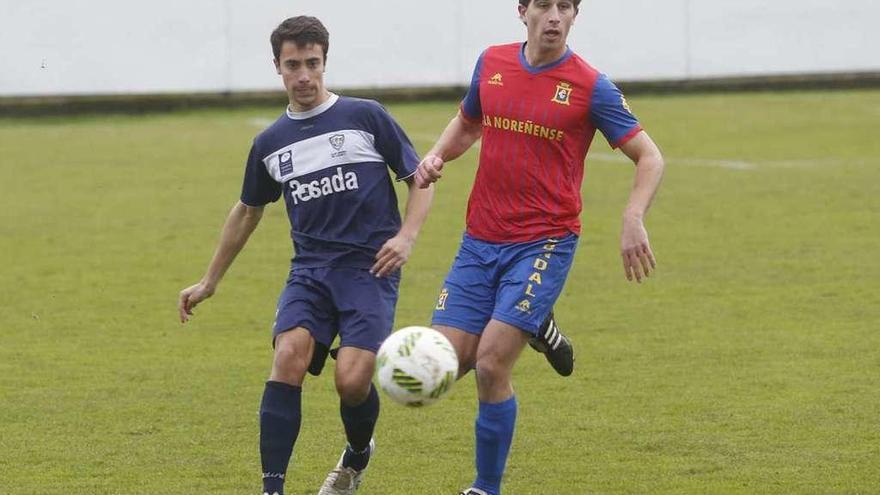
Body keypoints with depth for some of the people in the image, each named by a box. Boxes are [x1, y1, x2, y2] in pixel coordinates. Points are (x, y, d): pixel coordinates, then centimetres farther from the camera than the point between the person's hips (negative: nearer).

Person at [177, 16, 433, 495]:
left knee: (352, 379, -17)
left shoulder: (365, 117, 1)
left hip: (370, 268, -3)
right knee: (288, 357, -23)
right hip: (310, 270, 3)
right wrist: (209, 282, 31)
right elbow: (247, 212, 27)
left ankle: (357, 456, 18)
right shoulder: (270, 143, 12)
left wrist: (406, 236, -12)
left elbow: (419, 181, 6)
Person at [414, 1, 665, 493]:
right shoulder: (492, 63, 6)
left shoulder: (591, 86, -7)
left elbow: (649, 157, -4)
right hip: (479, 242, 5)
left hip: (544, 245, -5)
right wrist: (436, 156, 4)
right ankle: (533, 326, 29)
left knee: (491, 364, -16)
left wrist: (633, 220, -20)